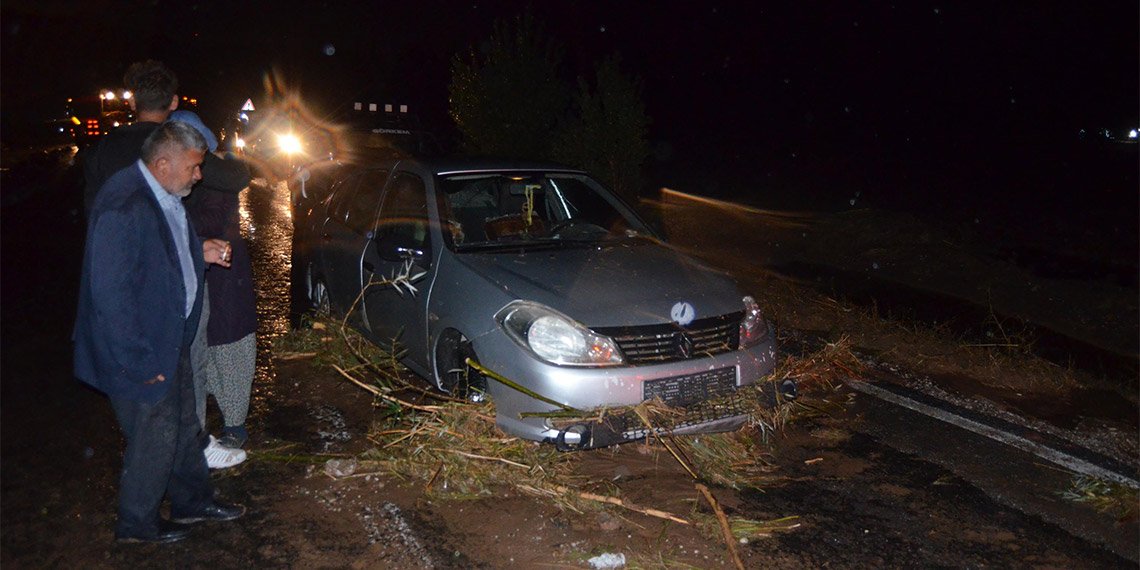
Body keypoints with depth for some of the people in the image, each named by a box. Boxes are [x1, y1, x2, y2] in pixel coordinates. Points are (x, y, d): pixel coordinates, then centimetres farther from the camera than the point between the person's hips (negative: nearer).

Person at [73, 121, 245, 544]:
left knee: (183, 426, 22)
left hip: (171, 338, 9)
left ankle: (193, 501, 41)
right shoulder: (124, 206, -27)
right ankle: (137, 525, 28)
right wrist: (140, 362, -24)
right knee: (155, 438, 6)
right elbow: (111, 292, -28)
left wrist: (199, 252, 4)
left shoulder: (165, 197, 4)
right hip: (141, 351, -9)